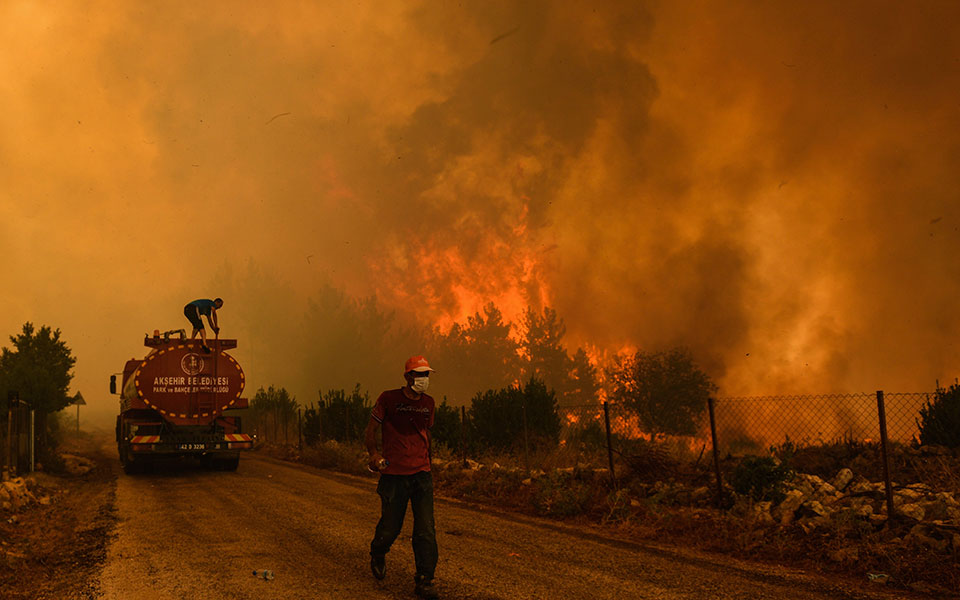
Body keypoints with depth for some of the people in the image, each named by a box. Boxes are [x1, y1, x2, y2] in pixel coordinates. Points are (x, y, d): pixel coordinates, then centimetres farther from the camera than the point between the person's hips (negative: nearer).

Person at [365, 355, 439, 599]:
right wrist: (374, 454, -13)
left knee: (426, 530, -5)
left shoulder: (428, 403, 11)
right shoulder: (388, 399, -3)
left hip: (421, 474, 4)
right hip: (394, 475, -3)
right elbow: (370, 432, 1)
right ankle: (378, 554, 37)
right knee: (390, 527, 3)